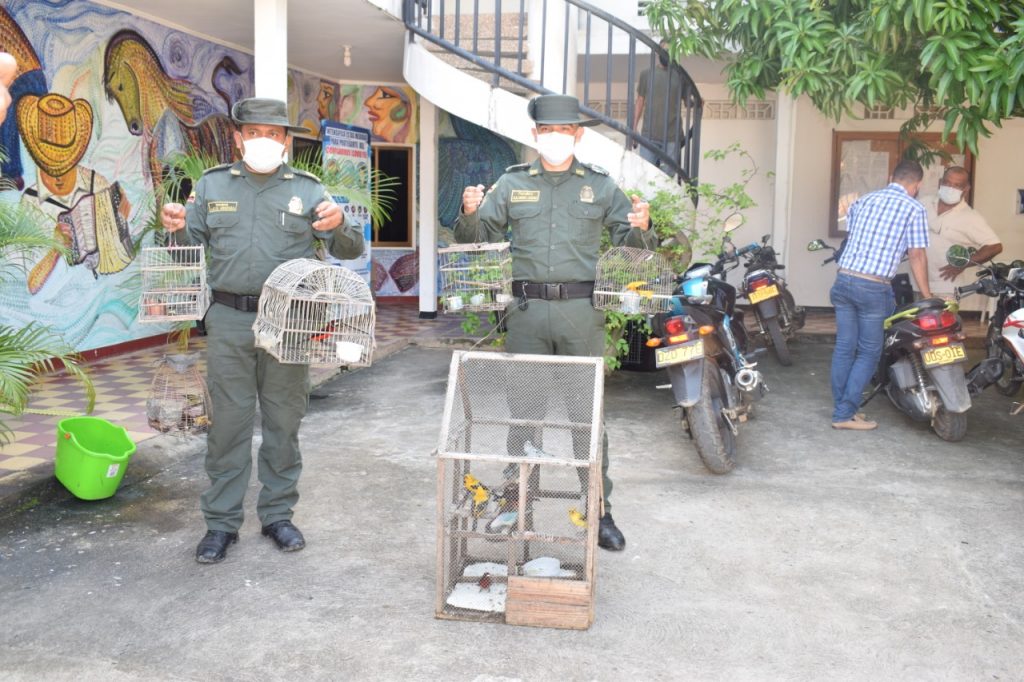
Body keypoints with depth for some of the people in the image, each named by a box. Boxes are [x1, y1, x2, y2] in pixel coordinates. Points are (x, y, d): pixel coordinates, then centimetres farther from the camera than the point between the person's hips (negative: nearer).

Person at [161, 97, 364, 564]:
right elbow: (191, 243, 10)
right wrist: (175, 226, -11)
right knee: (228, 421, 5)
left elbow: (350, 250, 3)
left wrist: (339, 225, -19)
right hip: (229, 320, 1)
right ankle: (221, 521, 16)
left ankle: (277, 514, 22)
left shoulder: (307, 189, 5)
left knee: (283, 421, 8)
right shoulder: (212, 185, 9)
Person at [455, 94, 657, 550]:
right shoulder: (512, 183, 9)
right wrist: (469, 213, -12)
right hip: (527, 308, 1)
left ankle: (599, 510, 14)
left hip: (581, 308, -1)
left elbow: (630, 243, 10)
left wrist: (641, 229, -13)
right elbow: (478, 239, 8)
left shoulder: (599, 185, 9)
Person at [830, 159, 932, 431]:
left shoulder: (864, 200, 14)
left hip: (843, 280, 5)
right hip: (873, 288, -5)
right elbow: (917, 257, -1)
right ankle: (845, 413, 3)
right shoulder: (914, 209, -1)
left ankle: (841, 409, 17)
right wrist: (928, 298, 8)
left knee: (844, 348, 11)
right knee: (869, 352, 5)